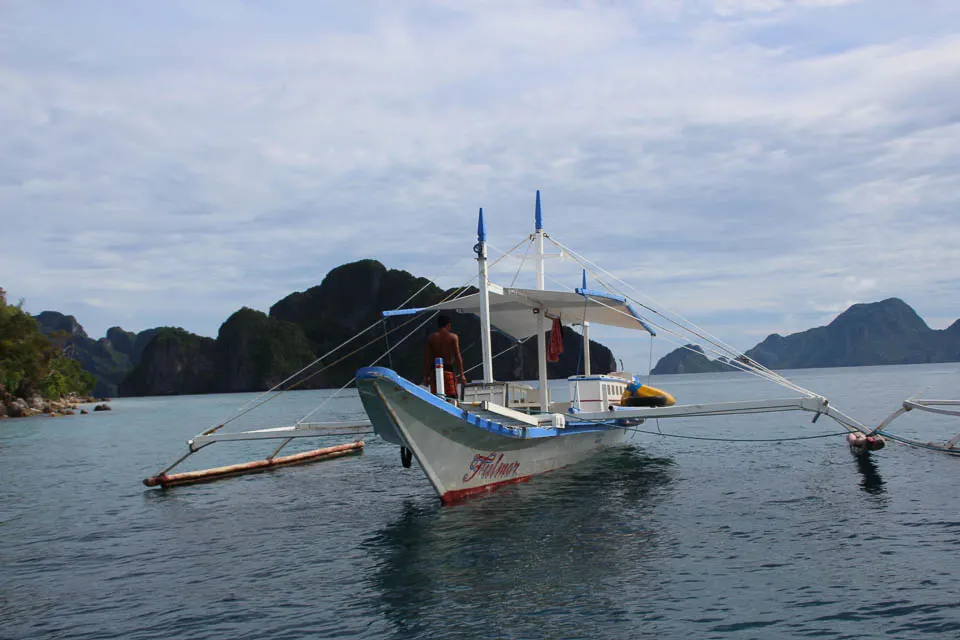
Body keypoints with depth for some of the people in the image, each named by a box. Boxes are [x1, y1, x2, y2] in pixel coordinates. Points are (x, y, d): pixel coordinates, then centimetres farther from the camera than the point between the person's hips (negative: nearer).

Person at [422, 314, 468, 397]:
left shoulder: (431, 337, 7)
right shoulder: (453, 337, 1)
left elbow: (427, 358, 4)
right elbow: (457, 356, -6)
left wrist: (425, 376, 7)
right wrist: (462, 374, -5)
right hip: (448, 369, -3)